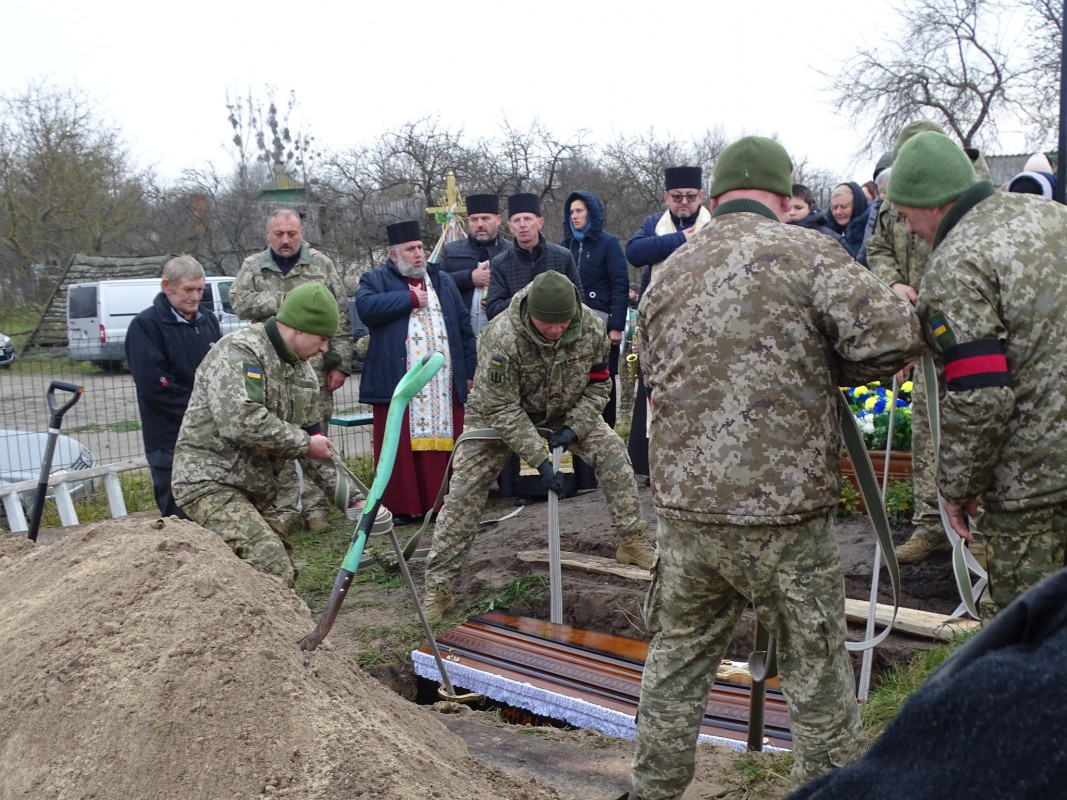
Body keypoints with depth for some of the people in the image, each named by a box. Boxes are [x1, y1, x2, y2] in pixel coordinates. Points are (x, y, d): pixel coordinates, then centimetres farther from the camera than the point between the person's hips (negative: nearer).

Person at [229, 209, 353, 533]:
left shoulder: (322, 264, 8)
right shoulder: (253, 266, 13)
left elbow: (340, 317, 4)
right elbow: (239, 301, -5)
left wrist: (340, 363, -2)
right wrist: (286, 299, -10)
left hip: (315, 370, -1)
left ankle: (316, 506, 10)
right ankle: (284, 508, 10)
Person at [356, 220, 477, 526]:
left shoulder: (443, 281, 19)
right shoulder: (377, 279, 7)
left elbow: (464, 326, 17)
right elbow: (366, 307, -15)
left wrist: (468, 371, 10)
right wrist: (410, 299, -9)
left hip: (444, 383, 3)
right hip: (397, 383, -3)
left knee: (445, 444, 3)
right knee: (399, 446, -2)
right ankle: (398, 507, 6)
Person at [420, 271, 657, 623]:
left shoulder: (592, 328, -23)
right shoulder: (501, 337, -37)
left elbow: (597, 385, -6)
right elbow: (502, 409, -30)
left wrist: (574, 428, -20)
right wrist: (541, 461, -31)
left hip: (566, 412, 4)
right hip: (498, 412, -4)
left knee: (612, 450, -12)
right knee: (465, 489, -12)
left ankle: (632, 541, 3)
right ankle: (437, 586, -5)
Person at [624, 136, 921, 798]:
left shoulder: (666, 278, 11)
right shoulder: (802, 251, -7)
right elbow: (892, 334, -16)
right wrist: (830, 367, 3)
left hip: (685, 508, 5)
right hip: (784, 511, -5)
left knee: (677, 661, 21)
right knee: (819, 676, 12)